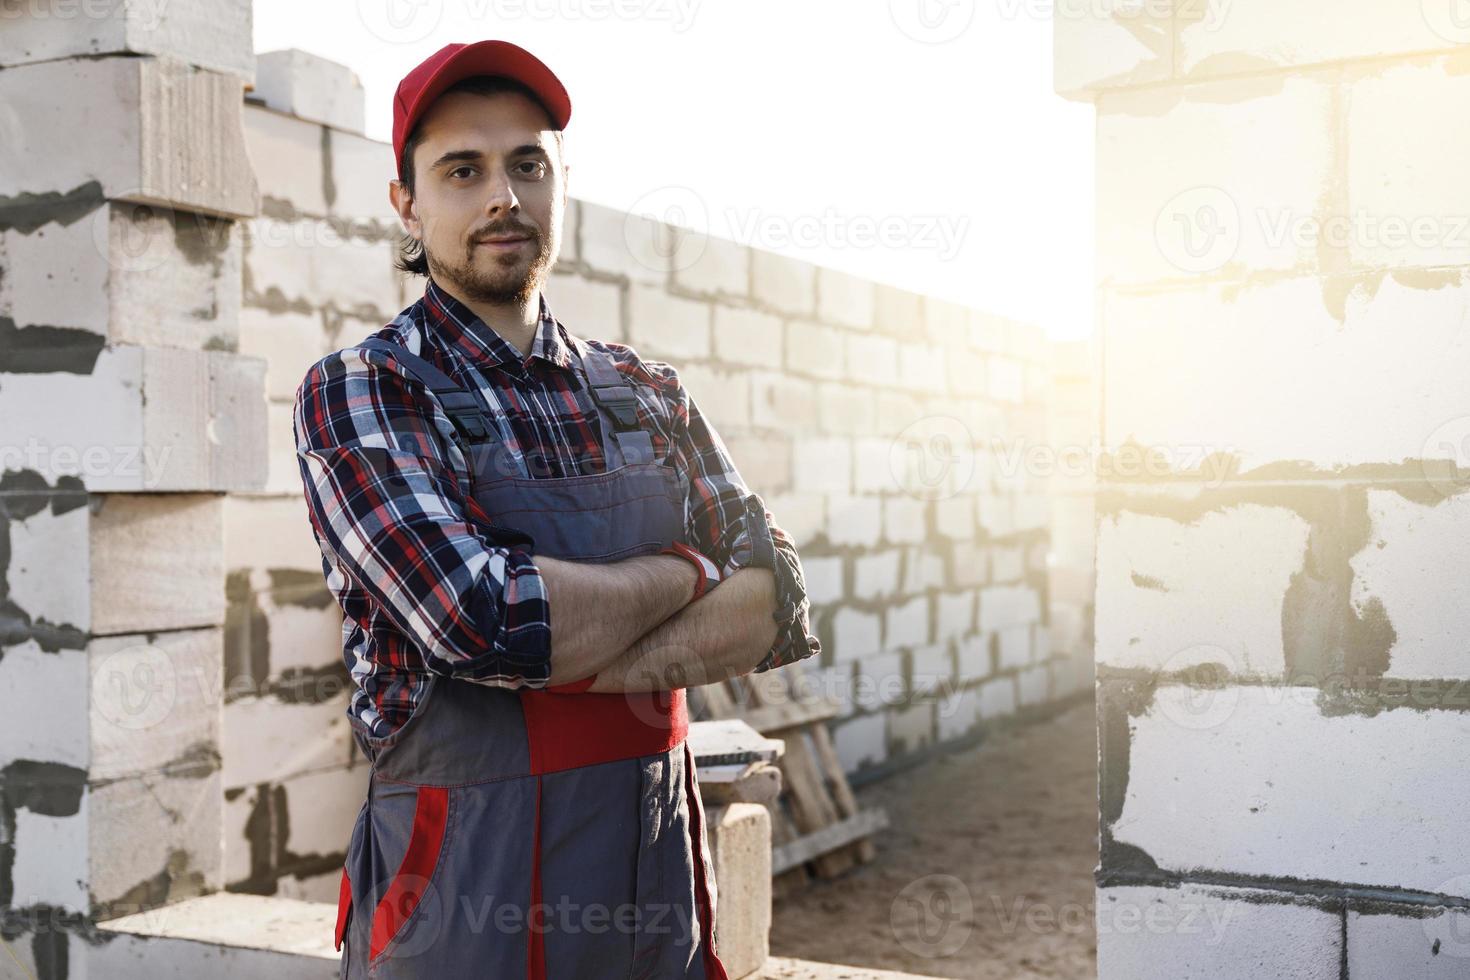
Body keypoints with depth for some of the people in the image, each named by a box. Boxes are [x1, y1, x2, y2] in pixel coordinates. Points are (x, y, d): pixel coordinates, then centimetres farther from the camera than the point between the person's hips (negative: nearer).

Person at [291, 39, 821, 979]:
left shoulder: (648, 391, 6)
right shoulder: (358, 391, -8)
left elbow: (777, 603, -3)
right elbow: (481, 618, -23)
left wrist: (584, 664, -19)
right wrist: (685, 572, -8)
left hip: (661, 865, 4)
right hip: (465, 880, -4)